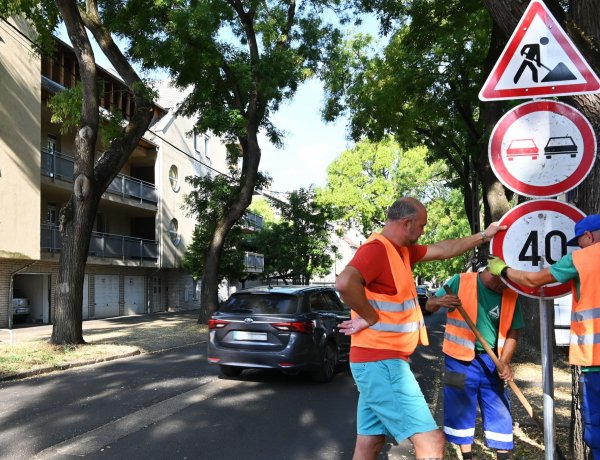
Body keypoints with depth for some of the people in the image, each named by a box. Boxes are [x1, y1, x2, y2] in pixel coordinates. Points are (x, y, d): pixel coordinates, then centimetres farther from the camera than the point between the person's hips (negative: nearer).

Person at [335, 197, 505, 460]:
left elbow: (443, 250, 27)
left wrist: (483, 236, 31)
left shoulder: (401, 250, 15)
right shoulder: (377, 249, -17)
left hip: (379, 362, 10)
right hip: (382, 363, -10)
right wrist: (371, 317, -21)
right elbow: (345, 282, -35)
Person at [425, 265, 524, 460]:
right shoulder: (460, 282, -9)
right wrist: (439, 301, -28)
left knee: (499, 410, 6)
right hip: (460, 358, -2)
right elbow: (429, 306, -3)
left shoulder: (511, 296, -1)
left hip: (492, 361, 2)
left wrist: (505, 361, -11)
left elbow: (513, 331, 3)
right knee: (461, 409, 7)